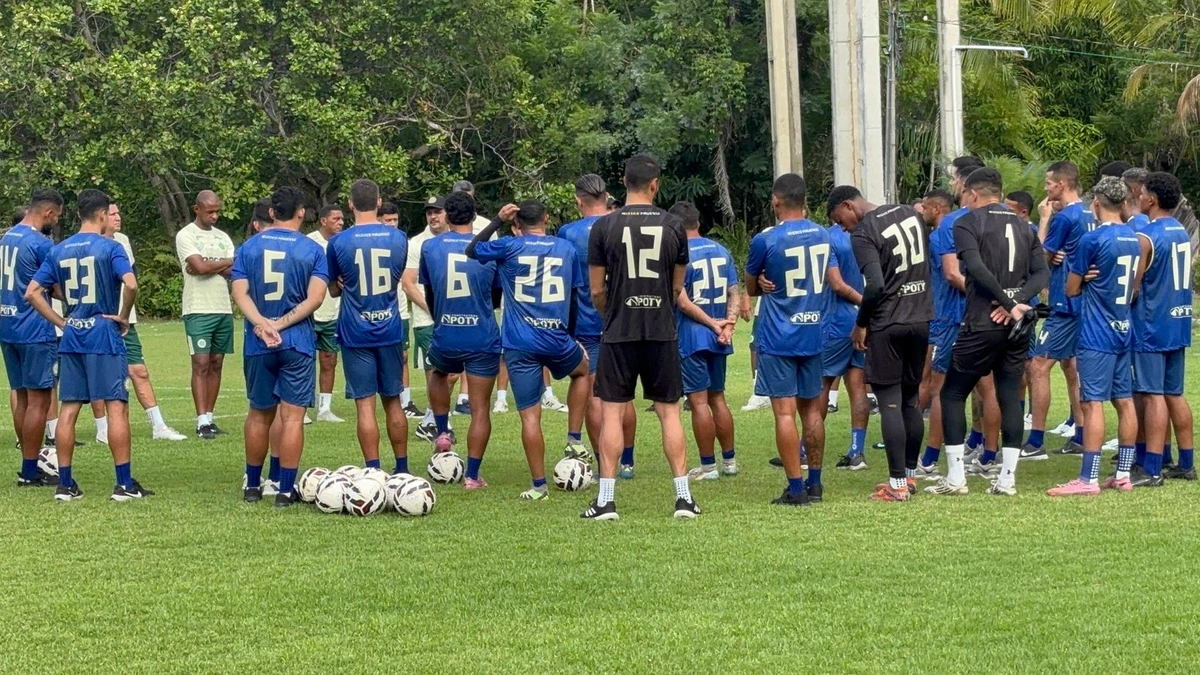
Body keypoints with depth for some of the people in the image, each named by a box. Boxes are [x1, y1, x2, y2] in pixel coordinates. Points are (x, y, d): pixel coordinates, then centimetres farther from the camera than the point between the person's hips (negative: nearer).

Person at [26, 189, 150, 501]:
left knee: (68, 409, 7)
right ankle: (124, 483, -3)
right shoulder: (110, 248, -7)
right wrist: (123, 316, -7)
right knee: (116, 407, -3)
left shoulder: (58, 251, 9)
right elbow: (130, 284, -22)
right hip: (104, 335, -5)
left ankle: (65, 484, 8)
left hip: (71, 336, 5)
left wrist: (60, 322, 8)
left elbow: (32, 293, 6)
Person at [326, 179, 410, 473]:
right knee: (393, 401, 13)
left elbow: (334, 288, 5)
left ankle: (373, 472, -4)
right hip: (390, 330, 3)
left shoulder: (338, 242, -8)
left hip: (355, 332, -3)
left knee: (365, 404, -1)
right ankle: (402, 469, 18)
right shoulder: (398, 238, 1)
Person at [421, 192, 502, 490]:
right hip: (483, 342, -1)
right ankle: (472, 475, 5)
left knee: (438, 372, 35)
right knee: (480, 409, 6)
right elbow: (496, 298, 9)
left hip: (444, 339, 1)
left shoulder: (430, 247, -2)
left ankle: (442, 433, 24)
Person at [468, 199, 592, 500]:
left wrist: (497, 220, 20)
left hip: (520, 345, -2)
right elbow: (574, 297, 13)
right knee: (582, 370, 33)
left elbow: (471, 250, 16)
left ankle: (539, 485, 0)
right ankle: (574, 439, 24)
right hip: (557, 340, 2)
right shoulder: (566, 249, 6)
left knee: (530, 416, 0)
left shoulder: (509, 247, 0)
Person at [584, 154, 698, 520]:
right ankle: (684, 497, 6)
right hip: (662, 332, 1)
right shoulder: (673, 227, 0)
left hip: (619, 333, -1)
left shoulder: (604, 227, -5)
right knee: (669, 411, 7)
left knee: (612, 412, 3)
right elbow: (677, 287, 9)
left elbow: (596, 290, -1)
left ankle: (606, 500, 1)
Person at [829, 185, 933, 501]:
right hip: (921, 319, 7)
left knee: (890, 403, -2)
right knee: (911, 399, 16)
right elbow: (928, 260, 16)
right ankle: (910, 474, 22)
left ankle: (897, 484, -3)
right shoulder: (911, 214, 9)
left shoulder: (862, 235, -14)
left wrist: (860, 324, -9)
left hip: (887, 325, -7)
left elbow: (875, 286, -23)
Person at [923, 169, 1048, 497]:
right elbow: (1042, 272, 4)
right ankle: (1007, 478, 6)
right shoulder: (1023, 225, 14)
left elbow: (977, 269, -18)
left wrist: (1010, 304, -17)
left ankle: (955, 477, 1)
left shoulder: (967, 223, -3)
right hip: (1018, 325, 5)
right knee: (1010, 397, 8)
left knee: (953, 394, 5)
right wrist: (1017, 301, -8)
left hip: (981, 323, -5)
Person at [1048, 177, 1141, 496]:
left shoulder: (1092, 239, -13)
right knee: (1124, 401, 10)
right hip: (1124, 331, 8)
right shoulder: (1134, 240, 9)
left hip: (1096, 335, -8)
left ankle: (1088, 479, -10)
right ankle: (1123, 474, 15)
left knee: (1093, 402, -8)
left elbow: (1071, 289, -4)